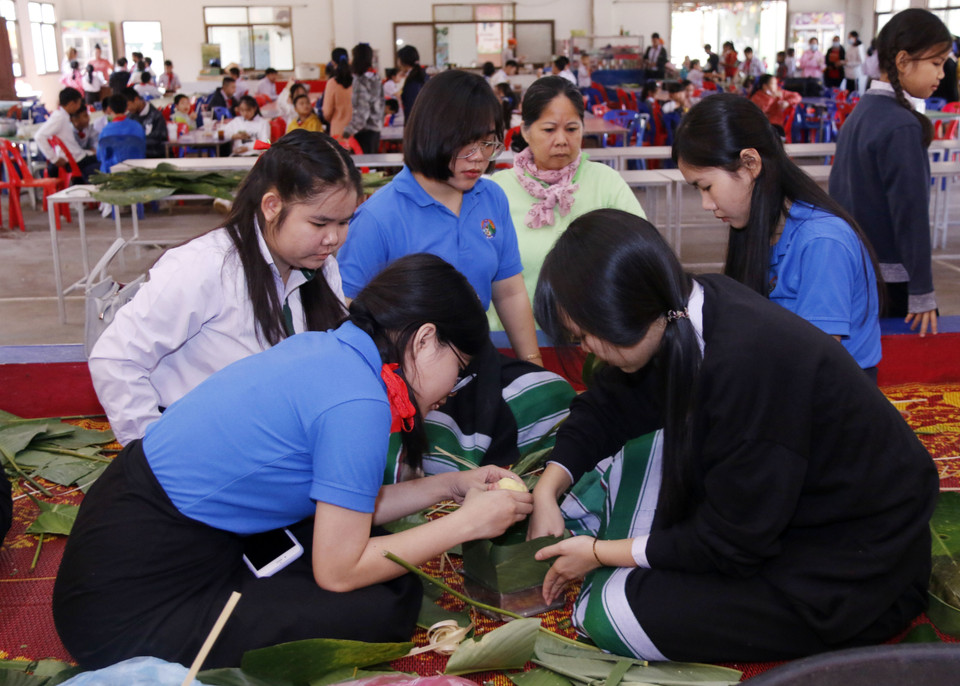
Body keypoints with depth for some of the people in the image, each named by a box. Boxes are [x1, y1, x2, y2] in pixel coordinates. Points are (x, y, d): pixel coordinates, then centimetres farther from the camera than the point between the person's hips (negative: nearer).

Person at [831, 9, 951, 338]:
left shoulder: (860, 112, 9)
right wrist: (922, 293, -17)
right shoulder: (902, 126, -17)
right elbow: (910, 214, -19)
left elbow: (838, 192, 15)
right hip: (890, 277, -9)